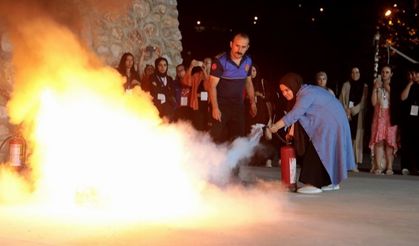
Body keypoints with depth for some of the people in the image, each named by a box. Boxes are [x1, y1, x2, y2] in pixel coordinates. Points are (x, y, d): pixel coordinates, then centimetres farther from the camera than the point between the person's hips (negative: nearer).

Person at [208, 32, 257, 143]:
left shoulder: (248, 61, 1)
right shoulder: (220, 61, -15)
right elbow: (212, 86, -14)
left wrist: (252, 102, 14)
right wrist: (215, 107, -20)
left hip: (238, 105, 5)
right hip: (221, 105, -5)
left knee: (239, 137, 7)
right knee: (218, 139, -4)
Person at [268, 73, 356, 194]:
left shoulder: (306, 94, -23)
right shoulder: (303, 92, 7)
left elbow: (294, 115, -29)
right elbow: (298, 116, 5)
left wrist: (276, 126, -27)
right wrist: (293, 132, -5)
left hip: (331, 124, -10)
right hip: (324, 123, 10)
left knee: (316, 151, -10)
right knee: (326, 152, 14)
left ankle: (314, 184, -10)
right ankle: (331, 182, 22)